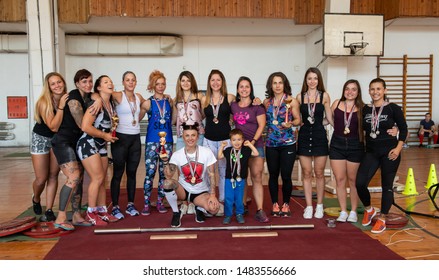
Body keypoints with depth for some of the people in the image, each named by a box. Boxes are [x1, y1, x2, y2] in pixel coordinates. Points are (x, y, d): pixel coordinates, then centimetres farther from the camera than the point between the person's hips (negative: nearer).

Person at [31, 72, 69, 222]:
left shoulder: (68, 98, -13)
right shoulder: (44, 102, -23)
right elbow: (53, 127, -30)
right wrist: (60, 107, -34)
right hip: (41, 139, -3)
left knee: (53, 176, 4)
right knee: (41, 178, 2)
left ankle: (49, 210, 11)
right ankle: (36, 199, 34)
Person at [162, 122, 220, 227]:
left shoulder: (206, 152, -11)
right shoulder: (177, 155, -10)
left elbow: (211, 175, -9)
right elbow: (169, 176, -20)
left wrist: (212, 195, -18)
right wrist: (166, 162, -37)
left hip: (201, 192, 0)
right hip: (183, 190, 1)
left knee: (214, 208, -30)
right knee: (167, 183, -32)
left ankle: (199, 209, 10)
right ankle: (176, 213, -6)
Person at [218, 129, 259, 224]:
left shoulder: (245, 150, -1)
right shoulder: (228, 151, 1)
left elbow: (256, 154, -7)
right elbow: (219, 157, 5)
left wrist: (250, 144, -9)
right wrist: (222, 146, -1)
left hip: (241, 179, 0)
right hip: (229, 179, 0)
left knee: (239, 198, 10)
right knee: (228, 198, 3)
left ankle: (239, 214, 24)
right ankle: (228, 215, 15)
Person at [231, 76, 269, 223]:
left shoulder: (257, 106, 1)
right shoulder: (233, 105, 11)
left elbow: (261, 125, -4)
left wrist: (253, 141, -14)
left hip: (255, 145, -3)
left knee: (257, 177, -8)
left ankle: (260, 210, -8)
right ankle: (243, 205, 20)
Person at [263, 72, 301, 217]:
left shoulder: (291, 101, -2)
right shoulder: (267, 102, 8)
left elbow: (298, 119, 2)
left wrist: (290, 123, -19)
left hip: (288, 143, -3)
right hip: (271, 144, 3)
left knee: (286, 176, 0)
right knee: (273, 175, 8)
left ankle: (286, 204, 17)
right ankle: (275, 204, 21)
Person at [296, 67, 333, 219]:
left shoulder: (324, 96, 1)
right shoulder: (300, 96, 4)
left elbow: (329, 118, 4)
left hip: (319, 136, -1)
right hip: (304, 136, 1)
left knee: (319, 173, 7)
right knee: (307, 173, 5)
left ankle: (319, 206, 20)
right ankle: (309, 207, 15)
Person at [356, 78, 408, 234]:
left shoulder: (393, 108, -4)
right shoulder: (365, 110, 5)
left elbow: (403, 128, 1)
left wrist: (398, 148, -9)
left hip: (389, 152, -3)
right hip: (371, 152, 3)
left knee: (387, 186, 4)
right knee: (360, 183, -10)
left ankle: (382, 219, 19)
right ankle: (369, 210, 18)